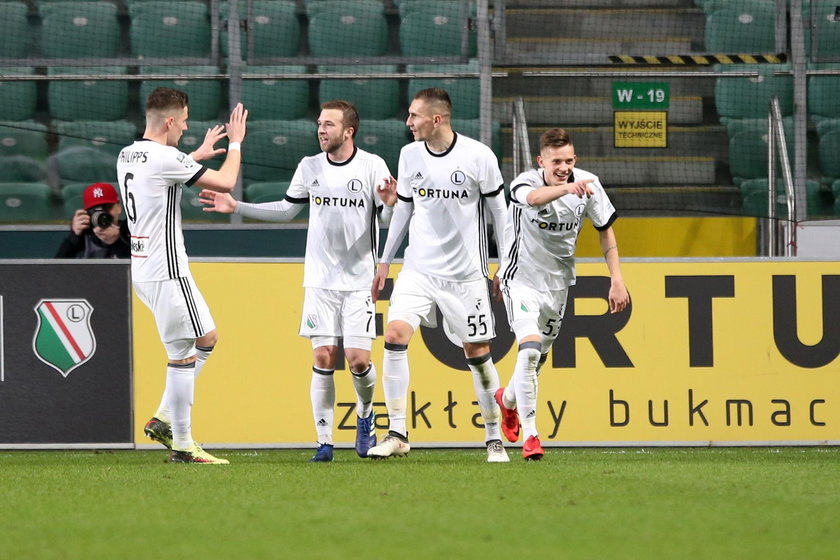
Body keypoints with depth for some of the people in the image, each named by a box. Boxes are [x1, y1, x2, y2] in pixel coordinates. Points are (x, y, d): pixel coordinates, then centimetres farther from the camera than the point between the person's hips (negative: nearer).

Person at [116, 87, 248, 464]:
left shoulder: (128, 156, 11)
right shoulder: (164, 158, -17)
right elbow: (225, 182, -11)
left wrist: (196, 155, 38)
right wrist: (235, 143, 4)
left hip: (143, 270, 10)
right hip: (166, 271, -10)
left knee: (207, 338, 17)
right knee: (182, 355, -5)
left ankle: (163, 420, 15)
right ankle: (182, 445, -3)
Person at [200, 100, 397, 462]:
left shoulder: (372, 166, -4)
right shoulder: (310, 167, 6)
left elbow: (388, 221, -3)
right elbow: (287, 210, 17)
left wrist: (390, 204, -26)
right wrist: (236, 207, 11)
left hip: (359, 280, -2)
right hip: (320, 280, 2)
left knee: (358, 360, -8)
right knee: (323, 358, -4)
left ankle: (365, 415, 22)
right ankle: (324, 441, 1)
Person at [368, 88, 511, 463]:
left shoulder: (478, 157, -9)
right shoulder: (410, 155, 4)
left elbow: (498, 209, 0)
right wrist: (385, 261, 16)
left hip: (465, 274, -3)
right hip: (418, 270, 3)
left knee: (477, 353, 2)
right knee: (394, 334, -15)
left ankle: (494, 437, 17)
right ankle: (397, 435, -10)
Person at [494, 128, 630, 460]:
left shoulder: (587, 184, -10)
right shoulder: (525, 183, -22)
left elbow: (605, 230, 3)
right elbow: (534, 197, -48)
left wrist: (616, 280, -2)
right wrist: (565, 188, -69)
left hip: (558, 282, 5)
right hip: (522, 279, -5)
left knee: (539, 357, 16)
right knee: (530, 349, -23)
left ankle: (508, 399, 49)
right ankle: (530, 434, -17)